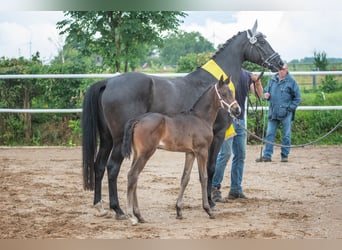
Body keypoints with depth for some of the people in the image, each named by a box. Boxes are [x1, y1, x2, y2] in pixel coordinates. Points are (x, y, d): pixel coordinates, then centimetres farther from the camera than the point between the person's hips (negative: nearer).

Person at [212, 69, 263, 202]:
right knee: (225, 153, -12)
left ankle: (236, 189, 12)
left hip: (240, 120, 7)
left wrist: (257, 82, -14)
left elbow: (259, 94, 5)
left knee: (240, 154, 6)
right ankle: (214, 188, -5)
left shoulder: (247, 75, 10)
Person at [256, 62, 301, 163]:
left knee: (286, 135, 3)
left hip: (286, 114, -4)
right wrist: (266, 95, -2)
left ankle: (285, 155, 13)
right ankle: (267, 155, 6)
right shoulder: (272, 80, 8)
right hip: (273, 113, 4)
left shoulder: (291, 81, -3)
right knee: (269, 134, 3)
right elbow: (266, 91, 21)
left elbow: (297, 97, -1)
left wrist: (290, 108, -9)